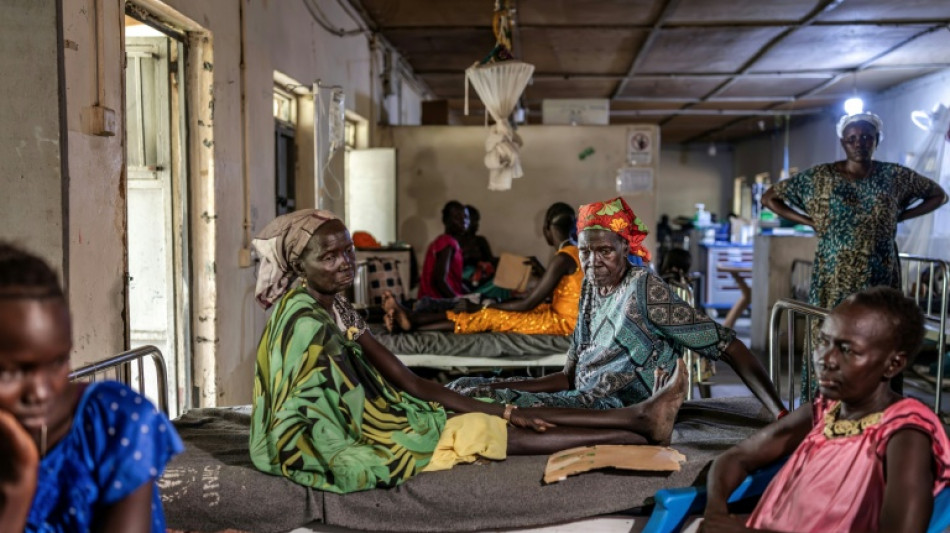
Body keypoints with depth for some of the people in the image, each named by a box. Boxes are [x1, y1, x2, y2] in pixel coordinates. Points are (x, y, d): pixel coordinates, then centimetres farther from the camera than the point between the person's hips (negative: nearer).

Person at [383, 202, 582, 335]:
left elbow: (528, 304, -19)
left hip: (562, 321, -9)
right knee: (491, 311, 2)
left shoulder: (562, 259, -22)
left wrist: (493, 305, -8)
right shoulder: (577, 252, 8)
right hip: (562, 313, 9)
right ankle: (413, 317, -3)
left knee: (489, 317, -11)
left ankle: (413, 324, -9)